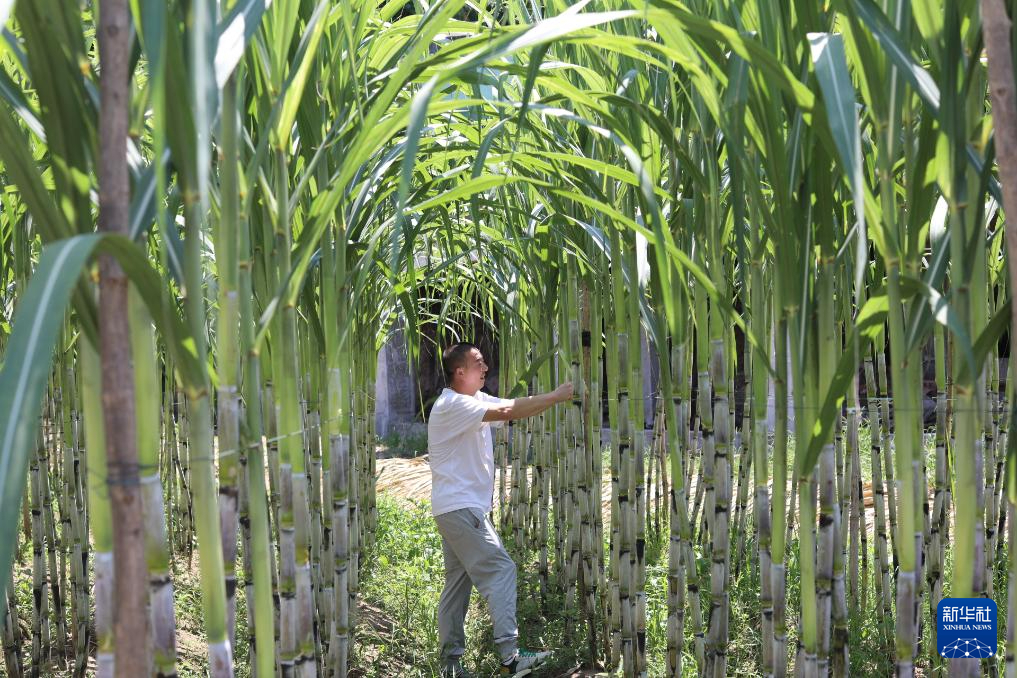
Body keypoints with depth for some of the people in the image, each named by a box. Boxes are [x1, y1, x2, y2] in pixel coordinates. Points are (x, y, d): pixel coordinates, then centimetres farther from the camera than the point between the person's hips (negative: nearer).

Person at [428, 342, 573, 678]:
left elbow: (513, 406, 9)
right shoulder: (451, 405, -17)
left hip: (460, 508, 10)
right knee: (500, 569, -13)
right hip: (460, 507, -10)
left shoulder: (476, 400, 14)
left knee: (459, 581, 11)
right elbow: (506, 412, -26)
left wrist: (555, 397, -2)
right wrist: (555, 397, -21)